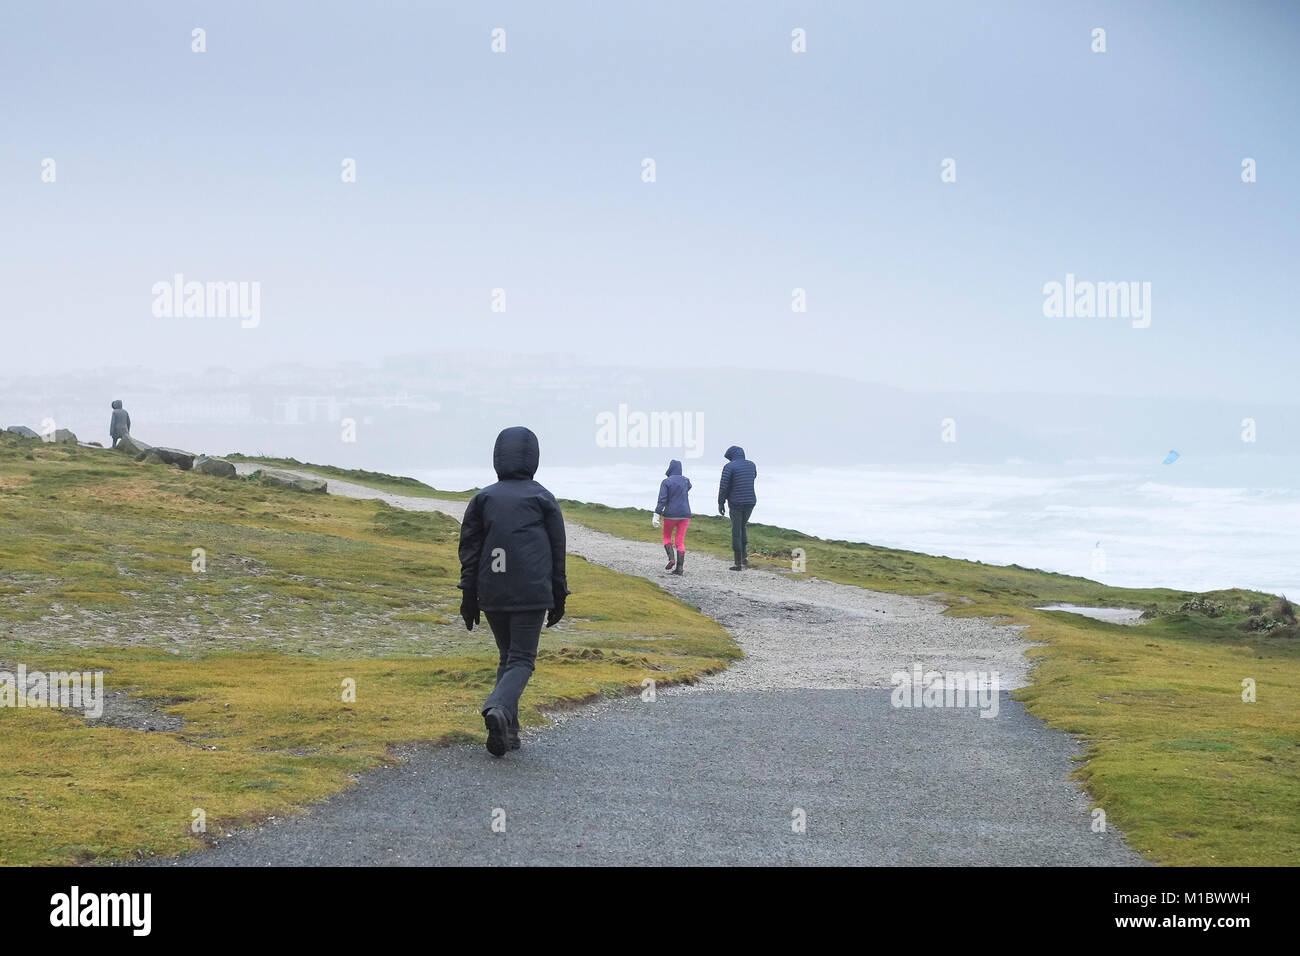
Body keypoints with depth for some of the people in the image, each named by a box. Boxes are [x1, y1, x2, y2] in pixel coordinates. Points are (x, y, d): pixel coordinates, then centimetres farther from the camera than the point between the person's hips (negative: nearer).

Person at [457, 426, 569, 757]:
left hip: (492, 595, 3)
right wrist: (558, 599, 13)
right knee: (522, 659, -1)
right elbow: (557, 553, 5)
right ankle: (498, 708, -28)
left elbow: (469, 550, 5)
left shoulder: (483, 498, 7)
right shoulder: (543, 499, 2)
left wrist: (468, 599, 9)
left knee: (506, 655, 16)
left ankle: (508, 731, 8)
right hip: (531, 594, -3)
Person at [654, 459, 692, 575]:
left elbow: (662, 500, -15)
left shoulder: (666, 482, -9)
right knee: (680, 540, 6)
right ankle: (680, 567, -1)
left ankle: (671, 558, -4)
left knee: (667, 536, 17)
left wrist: (657, 514, -15)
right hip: (685, 513, 3)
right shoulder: (686, 481, 3)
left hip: (671, 514, -3)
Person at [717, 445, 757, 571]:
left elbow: (723, 486, -11)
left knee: (736, 532, 3)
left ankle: (738, 563, 5)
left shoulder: (729, 467, -8)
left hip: (736, 503, -4)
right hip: (750, 501, 4)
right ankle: (745, 555, 15)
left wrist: (720, 503, -2)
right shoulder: (751, 465, 7)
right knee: (743, 525, 27)